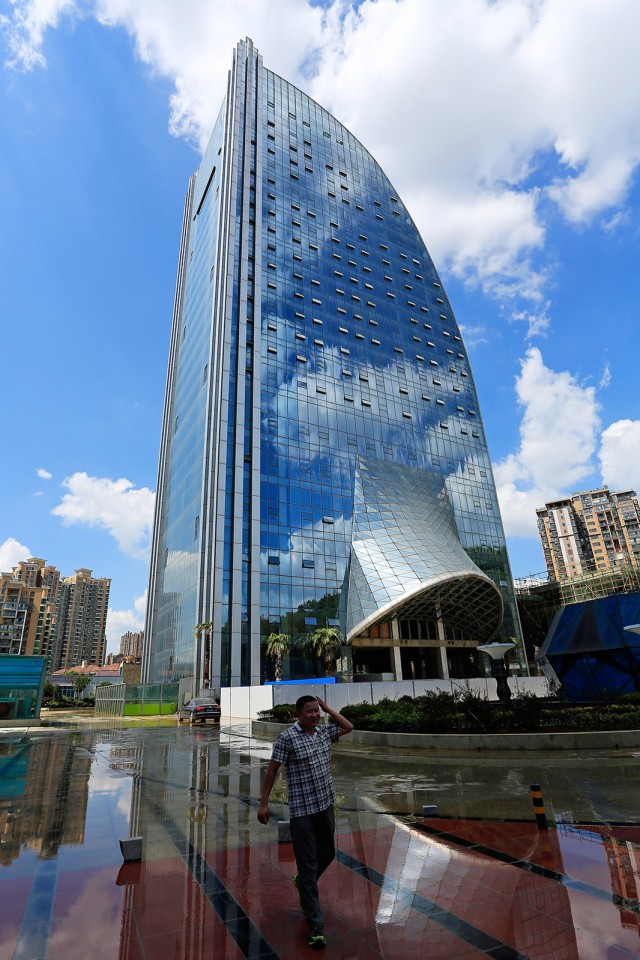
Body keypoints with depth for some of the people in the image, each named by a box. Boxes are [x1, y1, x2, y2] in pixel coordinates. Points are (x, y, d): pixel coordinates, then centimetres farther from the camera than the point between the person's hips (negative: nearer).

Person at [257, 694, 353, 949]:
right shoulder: (287, 737, -16)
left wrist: (328, 708, 0)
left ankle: (303, 882, 50)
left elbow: (348, 727, 10)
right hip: (302, 811, -6)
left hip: (326, 805, 6)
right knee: (308, 865, 0)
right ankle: (315, 925, 13)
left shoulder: (324, 731, 0)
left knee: (327, 854, 22)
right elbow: (272, 769, -11)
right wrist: (264, 803, -10)